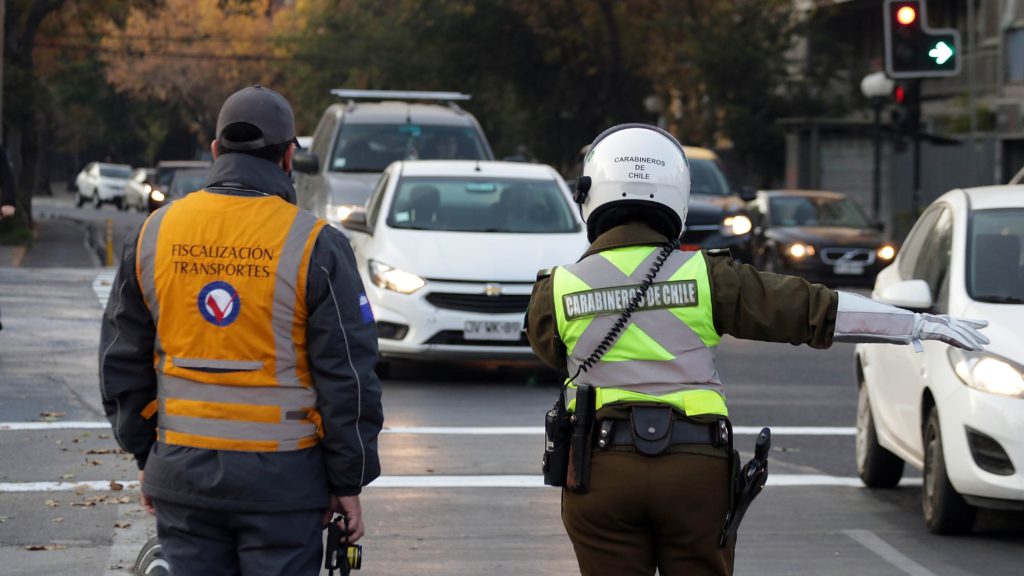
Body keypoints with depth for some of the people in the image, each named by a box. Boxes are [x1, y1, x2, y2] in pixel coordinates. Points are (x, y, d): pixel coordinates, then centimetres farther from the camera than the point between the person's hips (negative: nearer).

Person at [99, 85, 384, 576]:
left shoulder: (154, 233, 4)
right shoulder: (314, 245, -8)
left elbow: (123, 361, 9)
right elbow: (347, 375, -8)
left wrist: (145, 456, 18)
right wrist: (349, 482, 0)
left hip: (182, 471, 4)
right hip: (280, 478, -3)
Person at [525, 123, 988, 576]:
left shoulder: (558, 290, -2)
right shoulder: (704, 277, -2)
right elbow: (809, 308, -1)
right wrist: (917, 324, 4)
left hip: (603, 471, -1)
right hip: (696, 470, 1)